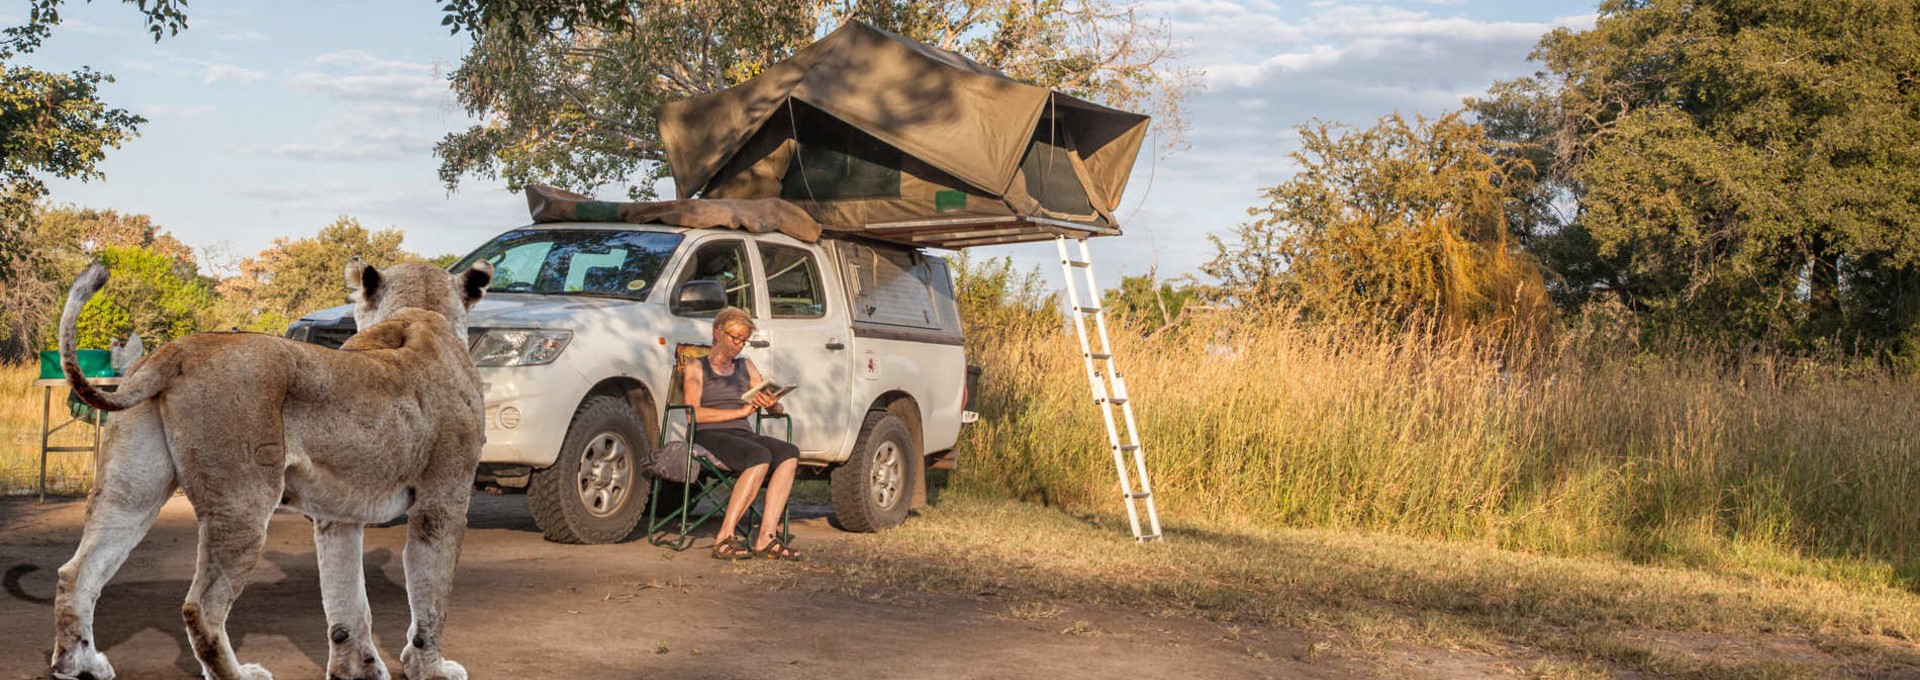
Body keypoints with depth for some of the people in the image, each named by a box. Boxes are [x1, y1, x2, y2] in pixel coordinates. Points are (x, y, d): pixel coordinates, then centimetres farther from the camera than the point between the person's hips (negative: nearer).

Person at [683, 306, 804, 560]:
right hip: (709, 435, -5)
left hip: (744, 434, 5)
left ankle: (767, 537, -35)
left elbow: (778, 408, 21)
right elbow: (694, 414, -4)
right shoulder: (697, 368, 12)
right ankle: (725, 538, -35)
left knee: (789, 453, -27)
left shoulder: (746, 367, 26)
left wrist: (771, 403, -5)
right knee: (760, 456, -35)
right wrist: (740, 411, -8)